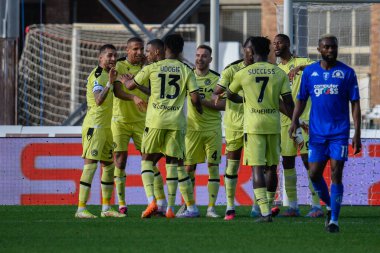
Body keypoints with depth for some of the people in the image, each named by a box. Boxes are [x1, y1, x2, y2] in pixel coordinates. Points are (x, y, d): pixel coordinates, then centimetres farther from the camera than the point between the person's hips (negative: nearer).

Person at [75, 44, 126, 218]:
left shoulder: (107, 74, 17)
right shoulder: (97, 75, -13)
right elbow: (99, 101, -26)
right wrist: (110, 83, -35)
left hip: (106, 127, 10)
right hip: (94, 126, -10)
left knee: (108, 165, 11)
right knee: (90, 164, -13)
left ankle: (106, 208, 17)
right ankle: (81, 209, -16)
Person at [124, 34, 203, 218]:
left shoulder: (152, 68, 3)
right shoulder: (186, 71, 5)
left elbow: (130, 85, 12)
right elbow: (195, 98, -1)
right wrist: (200, 112, 20)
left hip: (155, 120, -1)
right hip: (176, 122, 1)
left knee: (147, 160, 10)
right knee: (172, 163, 8)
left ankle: (151, 201, -9)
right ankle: (170, 207, 5)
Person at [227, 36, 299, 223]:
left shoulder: (243, 73, 0)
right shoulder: (280, 73, 2)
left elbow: (230, 95, 16)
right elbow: (288, 102, 0)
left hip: (253, 126, -2)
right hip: (274, 125, 2)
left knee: (257, 168, -5)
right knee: (272, 168, 16)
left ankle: (265, 212, -15)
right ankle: (268, 206, 25)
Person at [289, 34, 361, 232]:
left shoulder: (347, 73, 1)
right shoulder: (309, 72, 7)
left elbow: (355, 104, 1)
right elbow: (301, 99, 11)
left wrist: (357, 133, -5)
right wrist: (295, 120, -7)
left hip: (340, 132, -2)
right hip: (317, 132, 2)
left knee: (336, 174, -8)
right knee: (315, 174, 0)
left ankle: (334, 220, -4)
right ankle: (329, 206, 25)